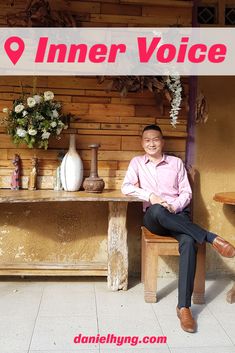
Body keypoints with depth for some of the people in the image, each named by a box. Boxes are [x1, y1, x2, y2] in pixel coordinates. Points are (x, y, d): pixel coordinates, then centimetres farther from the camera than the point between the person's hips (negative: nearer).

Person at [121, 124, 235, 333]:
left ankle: (184, 306, -31)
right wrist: (150, 195, -16)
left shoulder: (176, 162, 13)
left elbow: (187, 192, 8)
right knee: (158, 211, -40)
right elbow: (126, 187, -1)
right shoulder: (137, 162, 13)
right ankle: (211, 238, -32)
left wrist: (174, 206, -12)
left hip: (178, 214, 1)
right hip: (153, 218, 0)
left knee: (188, 242, -33)